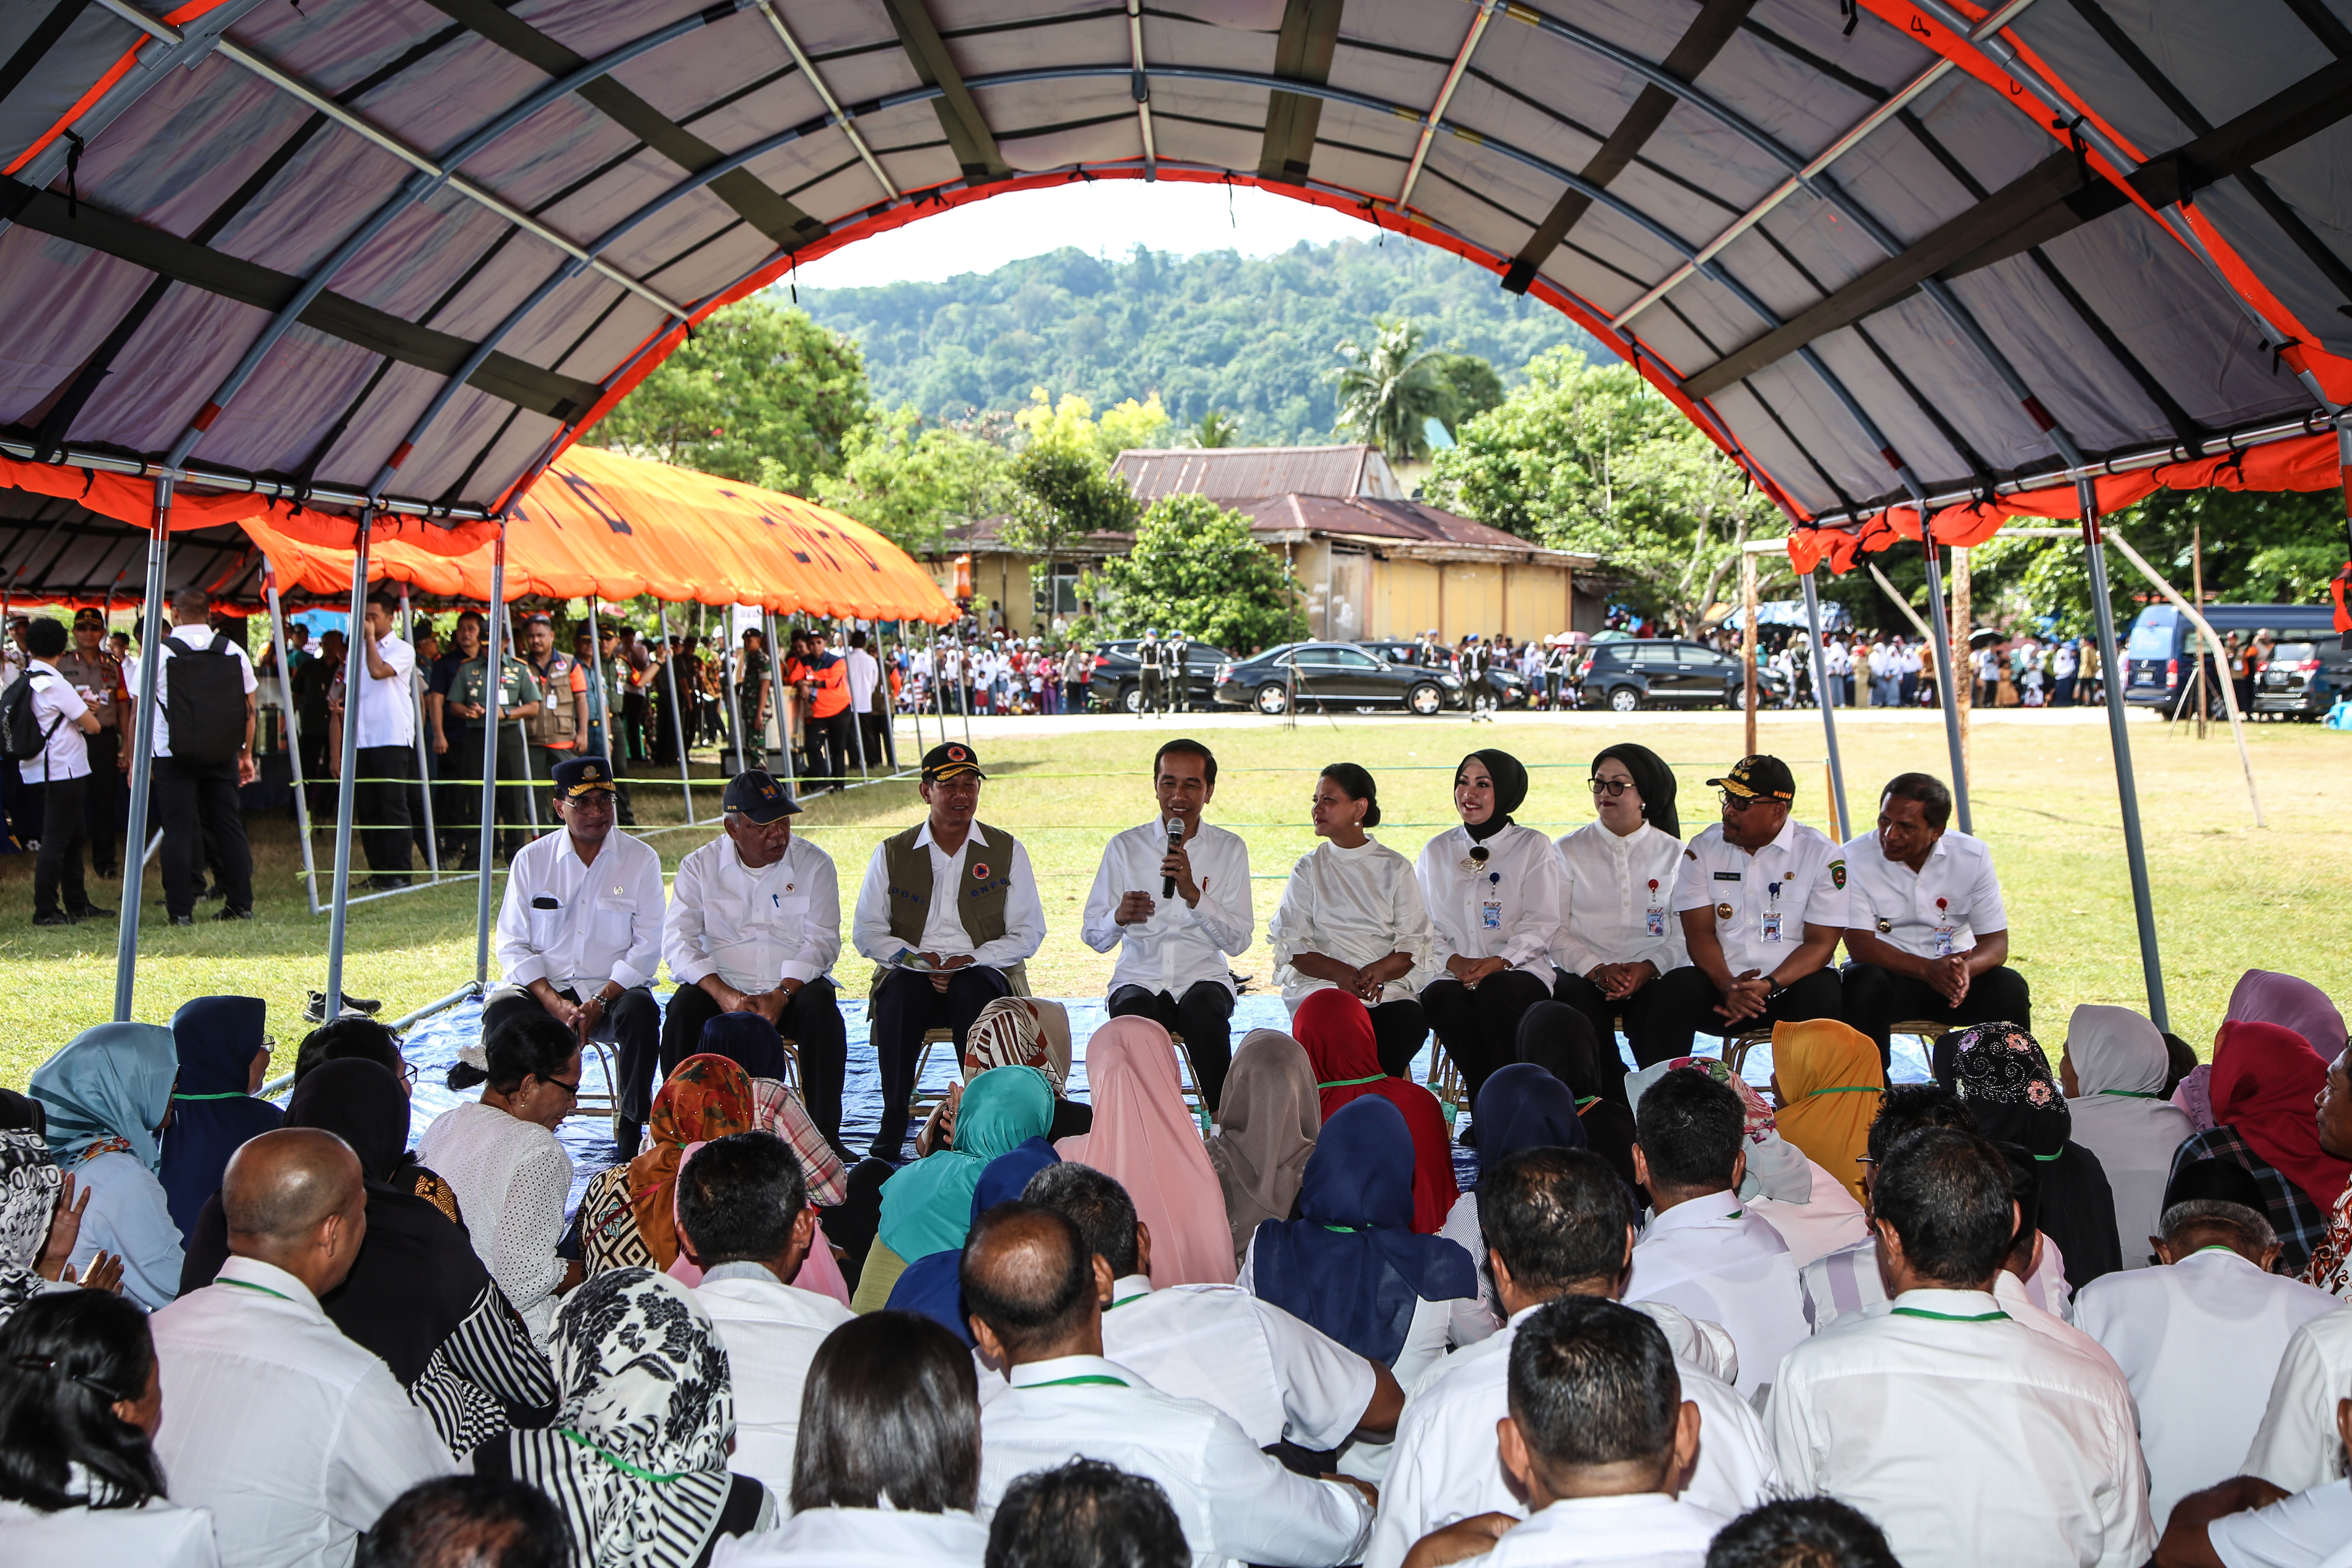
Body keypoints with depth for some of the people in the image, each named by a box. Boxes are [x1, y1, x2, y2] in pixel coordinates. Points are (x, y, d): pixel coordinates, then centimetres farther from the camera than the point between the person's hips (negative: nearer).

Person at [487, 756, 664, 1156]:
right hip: (544, 986, 1)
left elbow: (646, 948, -3)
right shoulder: (531, 860, 4)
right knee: (502, 1010, -30)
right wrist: (554, 1003, -15)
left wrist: (600, 1002, -17)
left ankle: (630, 1130, -20)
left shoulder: (641, 859, 1)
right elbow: (513, 945, 1)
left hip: (614, 989, -1)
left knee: (641, 1011, -33)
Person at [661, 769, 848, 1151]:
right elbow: (678, 941, -5)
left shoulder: (814, 864, 3)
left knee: (821, 1004, -31)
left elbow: (821, 941, -5)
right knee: (684, 1006, -29)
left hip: (792, 990, 0)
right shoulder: (699, 867, 4)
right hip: (723, 989, 0)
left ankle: (825, 1134, -24)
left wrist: (780, 996, -22)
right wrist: (724, 995, -22)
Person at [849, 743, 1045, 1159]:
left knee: (972, 988, -36)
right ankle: (893, 1120, -28)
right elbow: (866, 931, 7)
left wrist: (973, 959, -12)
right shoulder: (892, 854, 12)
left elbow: (1029, 932, 4)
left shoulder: (1007, 851, 11)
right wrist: (915, 958, -12)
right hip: (914, 974, 1)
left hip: (983, 974, -1)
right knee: (900, 988, -34)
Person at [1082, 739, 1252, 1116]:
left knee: (1203, 1011, -35)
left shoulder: (1230, 850, 7)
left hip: (1204, 977, 0)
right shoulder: (1125, 848, 8)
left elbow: (1238, 942, -1)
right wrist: (1120, 916, -17)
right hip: (1140, 978, 0)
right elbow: (1094, 936, 6)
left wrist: (1194, 894, -16)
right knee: (1133, 1014, -35)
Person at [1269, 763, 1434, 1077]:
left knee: (1411, 1021, -33)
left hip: (1386, 986, 1)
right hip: (1319, 983, -1)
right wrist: (1338, 972, -16)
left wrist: (1380, 970, -17)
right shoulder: (1309, 869, 14)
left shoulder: (1396, 868, 14)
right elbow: (1291, 945, 3)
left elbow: (1414, 944, 5)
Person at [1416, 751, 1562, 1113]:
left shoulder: (1533, 846, 10)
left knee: (1496, 989, -37)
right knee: (1442, 997, -34)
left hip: (1521, 971, -2)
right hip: (1453, 974, 2)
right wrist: (1453, 961, -9)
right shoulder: (1436, 852, 19)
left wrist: (1501, 961, -16)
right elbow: (1423, 924, 11)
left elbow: (1542, 923, 1)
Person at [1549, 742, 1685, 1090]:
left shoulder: (1674, 853, 13)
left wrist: (1648, 968, -14)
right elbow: (1555, 932, 3)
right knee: (1575, 997, -33)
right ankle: (1616, 1110, -21)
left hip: (1652, 978, 0)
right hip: (1583, 973, 0)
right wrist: (1597, 970, -14)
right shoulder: (1568, 850, 11)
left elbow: (1684, 935, 5)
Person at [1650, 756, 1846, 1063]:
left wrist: (1769, 986, -22)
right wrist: (1727, 984, -21)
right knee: (1676, 988, -28)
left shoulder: (1822, 855, -1)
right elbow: (1700, 932, -1)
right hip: (1719, 982, 2)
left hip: (1790, 984, -1)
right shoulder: (1703, 848, 6)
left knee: (1820, 991, -33)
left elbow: (1821, 942, -5)